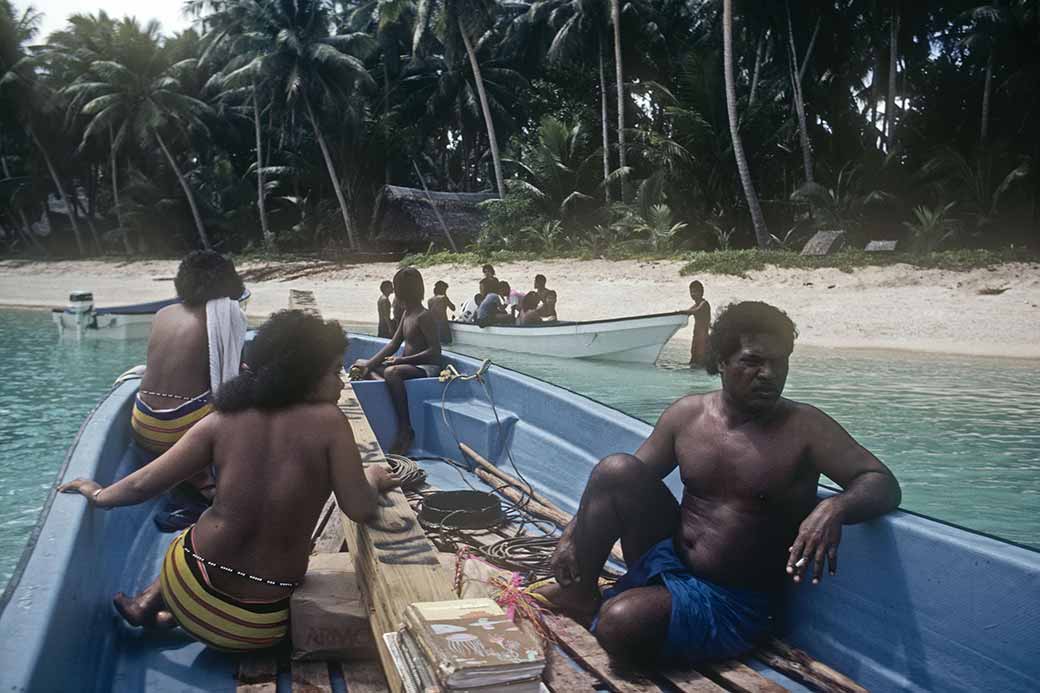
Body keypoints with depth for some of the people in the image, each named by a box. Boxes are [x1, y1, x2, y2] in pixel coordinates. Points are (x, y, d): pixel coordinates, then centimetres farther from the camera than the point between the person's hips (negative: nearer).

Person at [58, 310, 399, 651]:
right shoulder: (328, 421, -13)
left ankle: (148, 605, 36)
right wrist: (371, 479, 6)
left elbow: (143, 484, 0)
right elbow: (360, 510, -16)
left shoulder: (222, 421, -5)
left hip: (191, 596, 3)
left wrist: (98, 494, 20)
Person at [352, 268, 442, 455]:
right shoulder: (407, 313, 13)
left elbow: (435, 351, -21)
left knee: (391, 372, -39)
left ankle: (405, 430, -32)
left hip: (427, 368, -10)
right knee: (363, 367, 5)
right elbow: (393, 345, 12)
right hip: (409, 365, 10)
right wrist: (370, 363, 1)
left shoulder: (424, 316, -14)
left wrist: (402, 360, -24)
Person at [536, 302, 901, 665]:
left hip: (730, 602, -4)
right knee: (616, 469, -18)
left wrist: (835, 508, -38)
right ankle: (580, 593, -3)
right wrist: (573, 533, -6)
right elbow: (618, 484, 8)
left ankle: (600, 607, 8)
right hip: (666, 558, 5)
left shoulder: (805, 428, -11)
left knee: (620, 624, -31)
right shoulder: (686, 414, 0)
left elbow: (884, 484, -16)